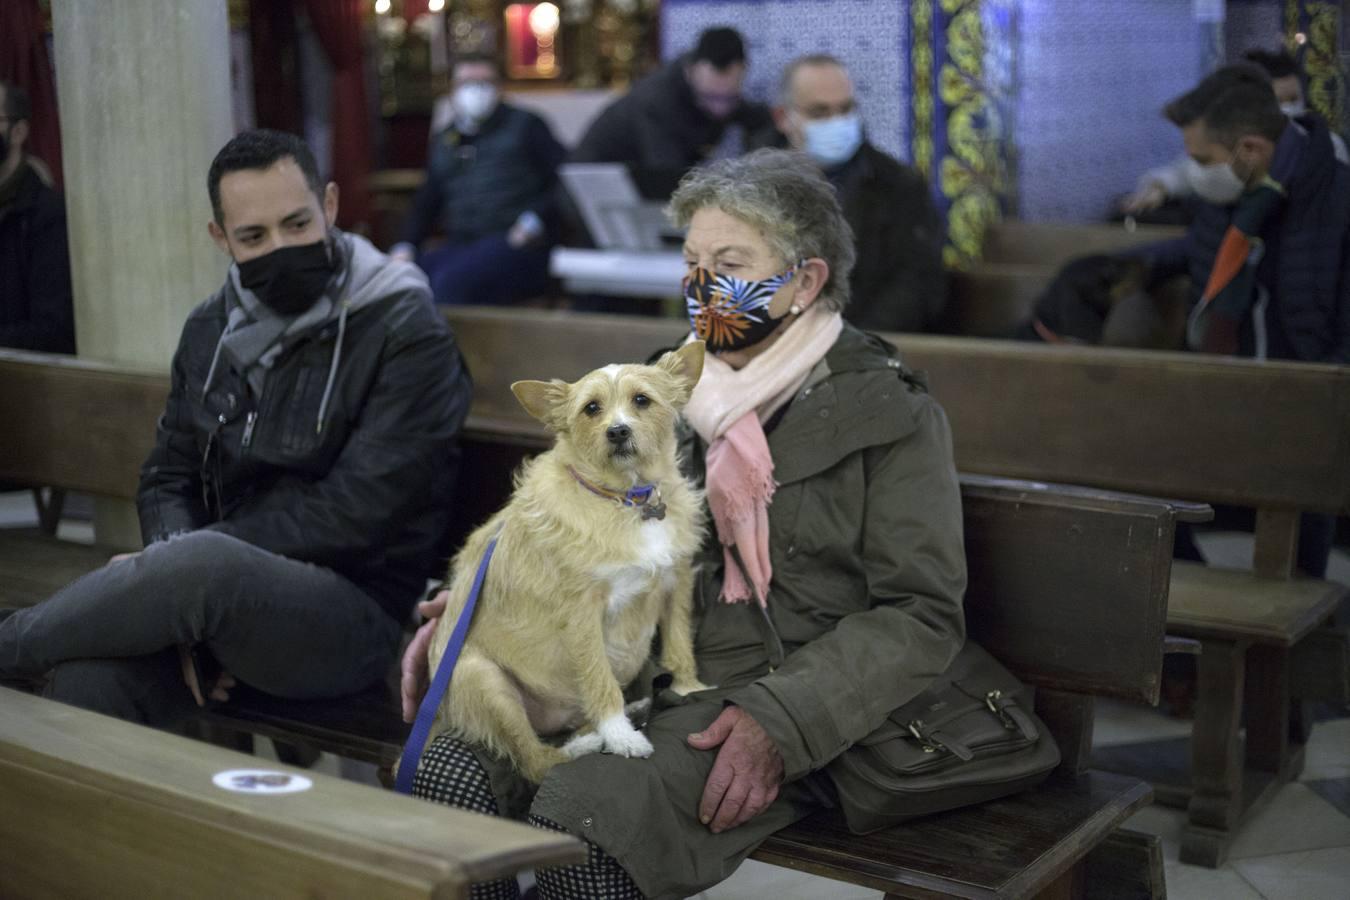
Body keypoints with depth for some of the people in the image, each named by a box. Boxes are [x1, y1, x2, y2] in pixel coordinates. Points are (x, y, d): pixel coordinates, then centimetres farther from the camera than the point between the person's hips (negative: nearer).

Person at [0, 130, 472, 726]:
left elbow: (355, 515, -15)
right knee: (85, 682, -28)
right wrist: (179, 610, -6)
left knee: (205, 564, -36)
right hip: (224, 589, 5)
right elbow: (169, 478, 15)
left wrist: (180, 566, -14)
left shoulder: (406, 335, -8)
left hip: (356, 609, -4)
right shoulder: (210, 331, 13)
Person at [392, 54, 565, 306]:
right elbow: (425, 204, 29)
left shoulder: (524, 126, 11)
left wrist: (535, 221, -14)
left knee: (450, 282, -34)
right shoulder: (442, 141, 25)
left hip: (516, 247, -5)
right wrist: (405, 247, 10)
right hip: (459, 246, 5)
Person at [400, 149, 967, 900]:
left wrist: (778, 722, -19)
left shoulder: (891, 415, 0)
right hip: (627, 681, 5)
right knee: (445, 772, -21)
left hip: (765, 701, -5)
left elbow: (921, 615, -6)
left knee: (579, 813, -30)